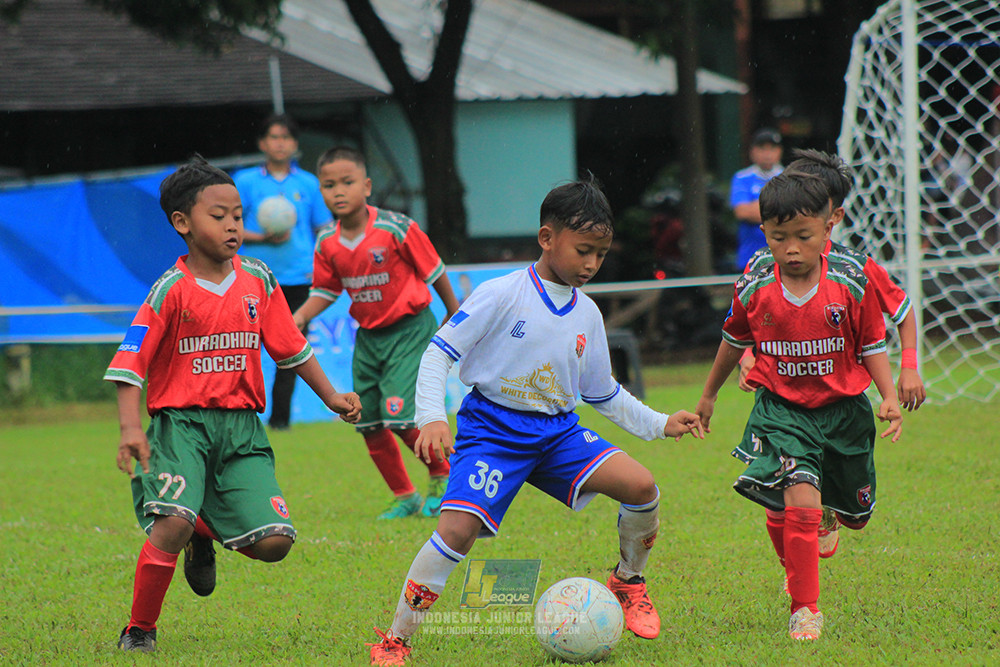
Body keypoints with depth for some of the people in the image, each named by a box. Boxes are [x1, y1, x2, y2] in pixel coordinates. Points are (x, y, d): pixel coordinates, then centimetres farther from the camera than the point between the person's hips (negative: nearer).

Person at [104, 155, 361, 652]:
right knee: (172, 523, -27)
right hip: (180, 424, -4)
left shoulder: (258, 280, 7)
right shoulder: (172, 290, -8)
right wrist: (130, 428, -25)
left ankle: (208, 531, 25)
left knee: (273, 542, -9)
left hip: (242, 427, 4)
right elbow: (129, 365, -13)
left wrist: (330, 396, 22)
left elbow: (290, 346, 20)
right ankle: (138, 632, -7)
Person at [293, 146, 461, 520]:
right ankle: (404, 497, 23)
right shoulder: (327, 244, -3)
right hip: (368, 335, 6)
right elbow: (325, 291, 10)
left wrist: (455, 315, 4)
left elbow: (433, 270, -6)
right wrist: (300, 316, -8)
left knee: (401, 416, -15)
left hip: (409, 330, -6)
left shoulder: (395, 229, -18)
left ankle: (442, 477, 11)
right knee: (369, 423, 5)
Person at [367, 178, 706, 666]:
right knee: (457, 530, -24)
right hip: (492, 427, -5)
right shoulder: (502, 295, -11)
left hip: (556, 431, 5)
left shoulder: (587, 315, 8)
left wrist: (659, 424, 15)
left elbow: (603, 394, 21)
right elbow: (439, 352, -10)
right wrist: (431, 418, -22)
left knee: (641, 487, -14)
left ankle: (628, 582, 15)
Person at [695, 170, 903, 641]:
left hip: (843, 408, 2)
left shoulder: (851, 284, -12)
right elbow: (734, 341, 12)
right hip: (782, 411, -2)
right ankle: (804, 608, -5)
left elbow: (872, 346, 1)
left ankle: (828, 515, 60)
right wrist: (709, 395, 23)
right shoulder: (753, 290, -9)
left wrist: (889, 397, -13)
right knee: (798, 504, -21)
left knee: (855, 513, 19)